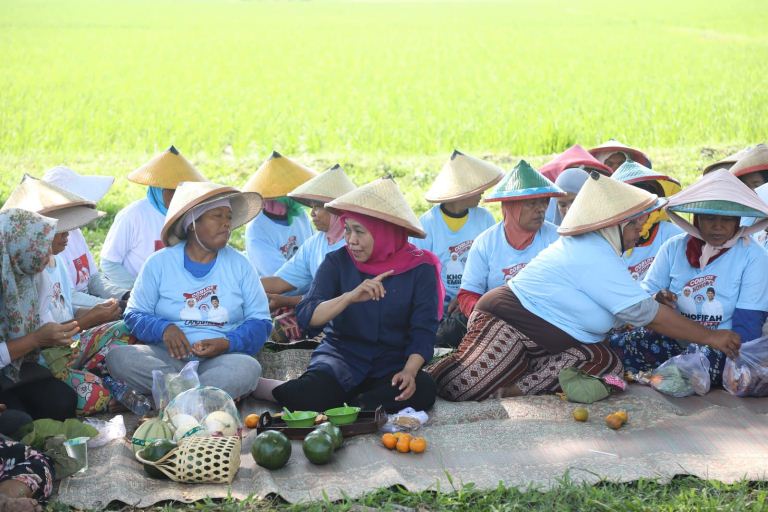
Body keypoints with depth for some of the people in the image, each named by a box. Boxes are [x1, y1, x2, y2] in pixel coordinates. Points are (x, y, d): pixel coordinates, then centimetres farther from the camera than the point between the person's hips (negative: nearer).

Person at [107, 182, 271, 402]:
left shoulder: (239, 265, 10)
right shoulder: (159, 263, 7)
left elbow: (260, 321, 7)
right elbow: (135, 315, 7)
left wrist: (227, 343, -12)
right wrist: (163, 328, -14)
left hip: (221, 359, -1)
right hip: (167, 357, 1)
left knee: (247, 367, -34)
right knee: (118, 357, -29)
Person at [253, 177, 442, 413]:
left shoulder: (419, 268, -3)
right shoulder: (338, 262, -2)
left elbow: (423, 331, -5)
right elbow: (305, 316, -13)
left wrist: (409, 371, -24)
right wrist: (350, 297, -30)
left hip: (393, 361, 1)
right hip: (342, 353, -1)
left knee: (422, 390, -32)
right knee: (311, 395, -32)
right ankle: (256, 385, -1)